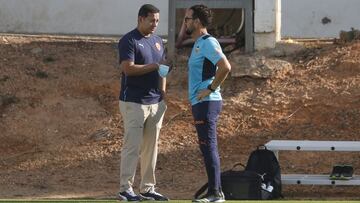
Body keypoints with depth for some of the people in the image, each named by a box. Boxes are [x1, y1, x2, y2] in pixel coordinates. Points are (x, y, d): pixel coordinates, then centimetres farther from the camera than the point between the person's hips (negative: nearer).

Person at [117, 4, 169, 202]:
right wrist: (154, 66, -21)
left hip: (155, 102, 7)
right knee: (132, 146, -7)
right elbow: (128, 68, -18)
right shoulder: (129, 41, -8)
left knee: (151, 147, 7)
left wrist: (163, 93, 9)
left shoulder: (157, 41, 16)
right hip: (134, 102, -7)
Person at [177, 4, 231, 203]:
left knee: (208, 147, -10)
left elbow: (225, 67, -24)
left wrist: (210, 89, -19)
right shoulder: (198, 44, 17)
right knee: (207, 147, 11)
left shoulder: (208, 43, -13)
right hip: (201, 103, 10)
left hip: (206, 103, -10)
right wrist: (183, 29, 20)